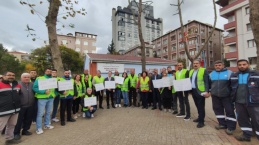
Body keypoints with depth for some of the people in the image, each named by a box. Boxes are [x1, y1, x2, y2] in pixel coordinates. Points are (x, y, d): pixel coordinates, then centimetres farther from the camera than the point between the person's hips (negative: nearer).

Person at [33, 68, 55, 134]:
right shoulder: (39, 78, -5)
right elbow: (34, 88, -13)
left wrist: (54, 94, 1)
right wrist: (44, 91, -22)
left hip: (51, 98, 5)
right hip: (42, 98, -5)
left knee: (48, 112, 15)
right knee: (40, 113, -1)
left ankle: (47, 124, 30)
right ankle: (39, 128, 10)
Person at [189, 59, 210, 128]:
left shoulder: (204, 70, -7)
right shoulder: (191, 71, 15)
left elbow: (206, 82, -13)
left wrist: (206, 91, -20)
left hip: (200, 91, -7)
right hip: (193, 91, 7)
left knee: (201, 106, -1)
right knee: (197, 106, 17)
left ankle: (201, 121, 7)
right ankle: (200, 117, 31)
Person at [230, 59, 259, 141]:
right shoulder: (233, 76, 8)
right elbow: (231, 88, 15)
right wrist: (232, 98, 12)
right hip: (239, 102, 4)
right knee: (242, 119, 13)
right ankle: (247, 135, 28)